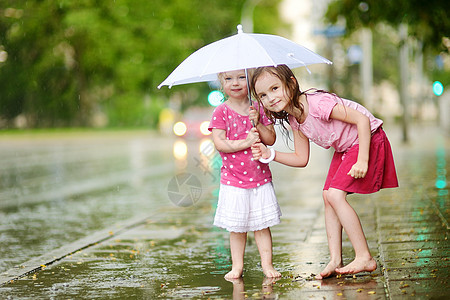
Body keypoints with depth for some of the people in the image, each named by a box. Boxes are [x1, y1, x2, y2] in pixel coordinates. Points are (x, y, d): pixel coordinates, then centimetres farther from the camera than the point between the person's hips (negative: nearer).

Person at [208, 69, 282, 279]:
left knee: (262, 225, 5)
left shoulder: (258, 109, 4)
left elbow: (271, 139, 1)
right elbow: (219, 143, -13)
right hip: (233, 180, -2)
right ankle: (237, 266, 16)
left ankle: (267, 264, 13)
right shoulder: (221, 112, -4)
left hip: (260, 178, 2)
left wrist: (257, 124, -14)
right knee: (236, 227, 4)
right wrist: (246, 143, -20)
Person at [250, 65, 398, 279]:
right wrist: (270, 154, -8)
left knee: (335, 195, -17)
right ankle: (335, 261, 5)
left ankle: (365, 258, -10)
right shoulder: (293, 119, -1)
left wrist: (362, 160, -30)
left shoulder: (317, 103, -29)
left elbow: (362, 119, -29)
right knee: (328, 197, 3)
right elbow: (301, 159, 5)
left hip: (367, 141, -9)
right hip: (345, 149, 9)